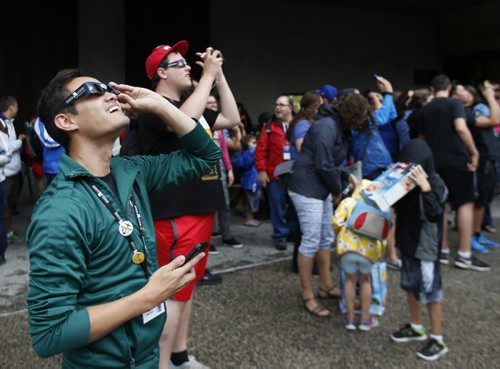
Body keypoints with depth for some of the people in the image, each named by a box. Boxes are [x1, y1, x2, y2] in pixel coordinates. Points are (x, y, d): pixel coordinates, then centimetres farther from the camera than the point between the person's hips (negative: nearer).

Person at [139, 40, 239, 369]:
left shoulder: (192, 105, 17)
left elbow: (231, 119, 18)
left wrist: (220, 75, 10)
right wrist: (208, 75, -20)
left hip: (200, 208, 9)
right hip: (175, 214, -9)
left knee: (187, 285, 17)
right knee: (173, 291, -6)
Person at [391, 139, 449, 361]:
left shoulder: (436, 184, -19)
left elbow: (434, 215, -30)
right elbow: (398, 206, 13)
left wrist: (426, 189, -39)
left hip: (426, 247, -8)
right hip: (408, 242, 8)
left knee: (430, 291, 1)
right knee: (410, 285, 19)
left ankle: (437, 339, 15)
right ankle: (416, 327, 37)